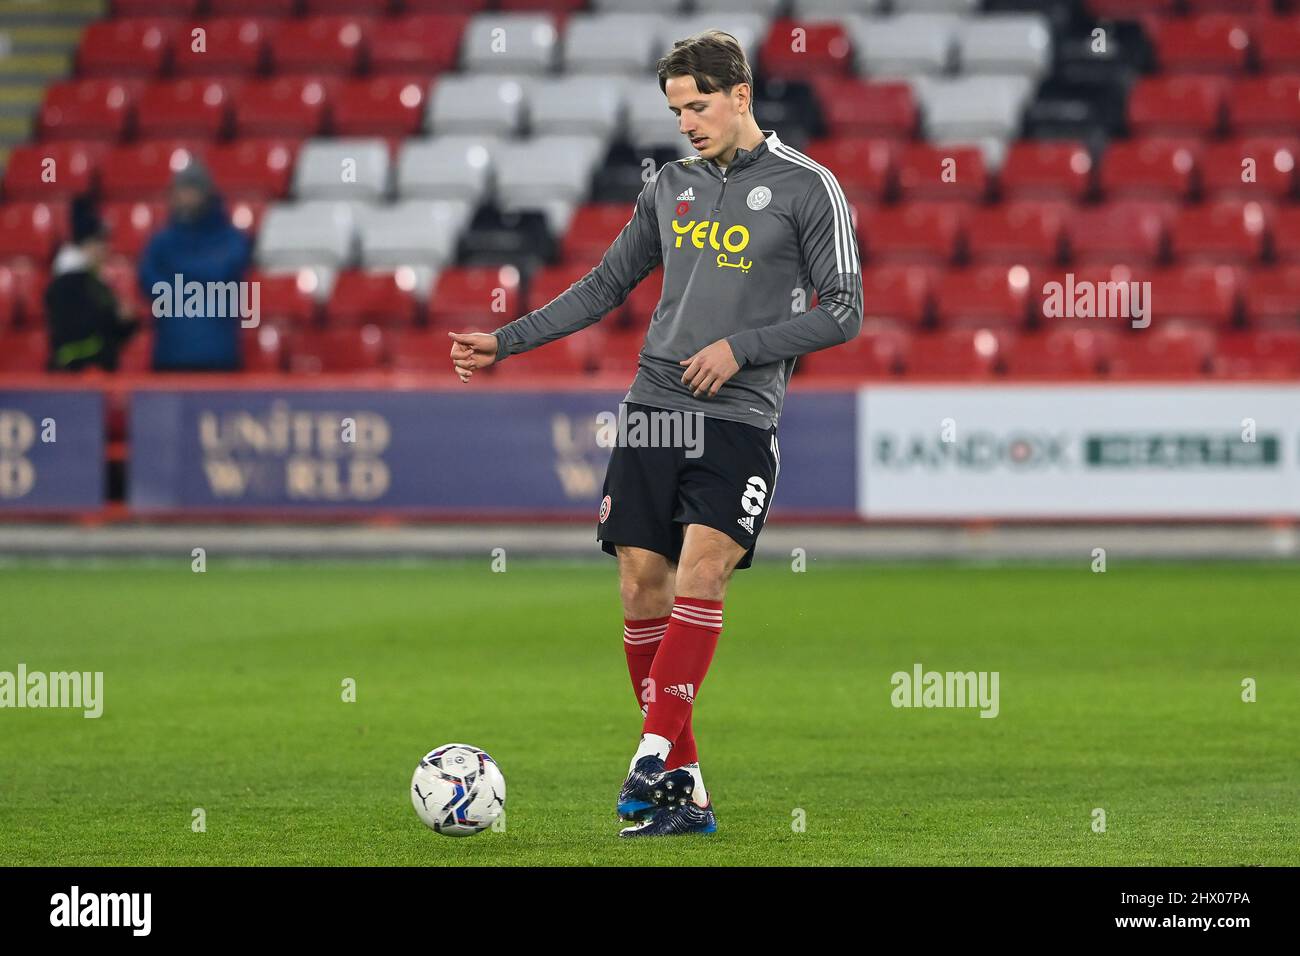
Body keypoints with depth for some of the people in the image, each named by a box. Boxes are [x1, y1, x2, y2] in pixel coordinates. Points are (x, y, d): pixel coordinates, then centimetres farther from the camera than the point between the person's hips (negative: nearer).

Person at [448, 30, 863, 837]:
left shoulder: (808, 188, -2)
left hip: (740, 418, -5)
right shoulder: (671, 186, 14)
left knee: (702, 571, -20)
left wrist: (741, 347, -12)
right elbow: (606, 285, 23)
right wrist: (508, 341, 18)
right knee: (643, 584, -2)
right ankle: (683, 789, 3)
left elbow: (843, 312, -4)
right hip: (654, 407, 5)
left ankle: (655, 754, -21)